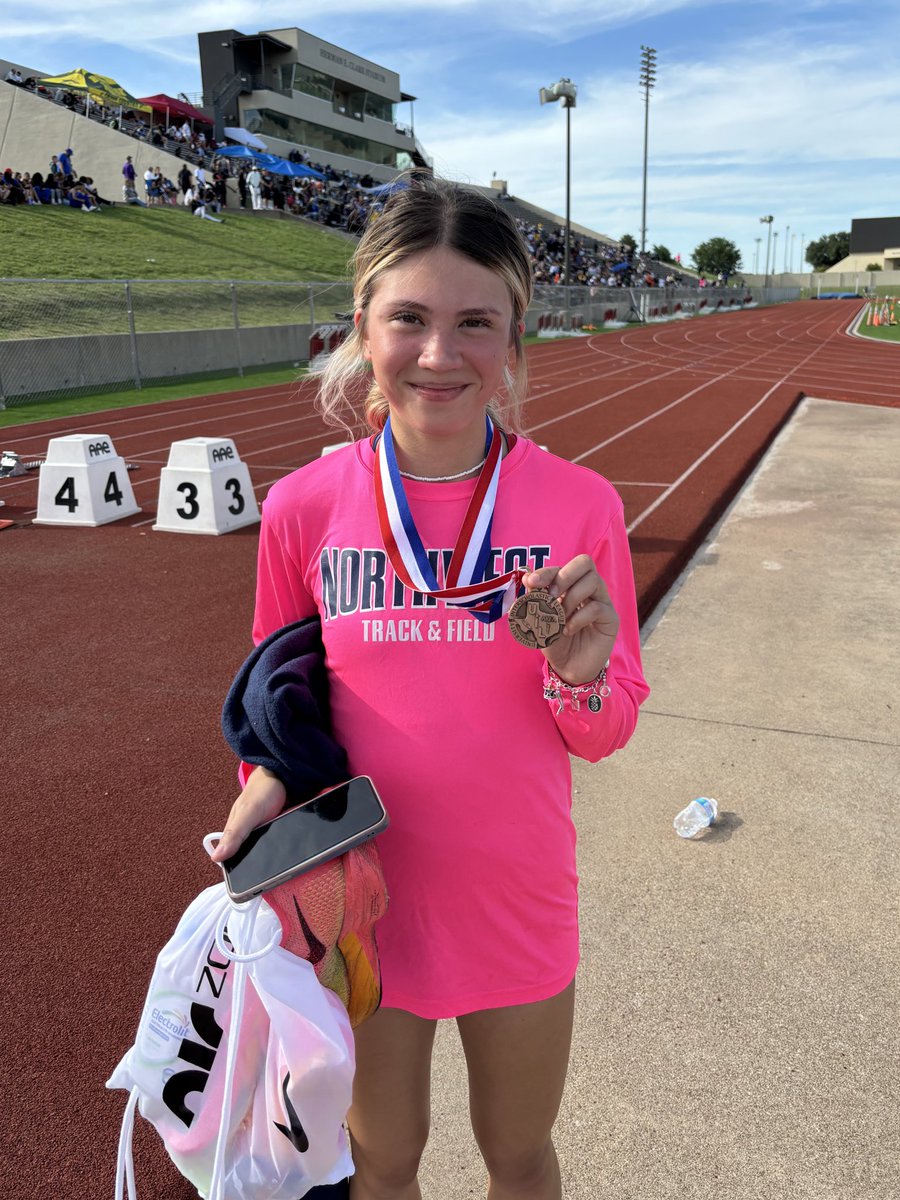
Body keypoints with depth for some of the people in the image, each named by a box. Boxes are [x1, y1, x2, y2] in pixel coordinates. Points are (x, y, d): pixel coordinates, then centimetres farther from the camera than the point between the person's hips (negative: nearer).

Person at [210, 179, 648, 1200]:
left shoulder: (579, 505, -12)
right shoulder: (304, 507, -12)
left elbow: (605, 735, -5)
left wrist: (580, 675, -25)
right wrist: (268, 778, -15)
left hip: (520, 906, 0)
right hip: (365, 899, 0)